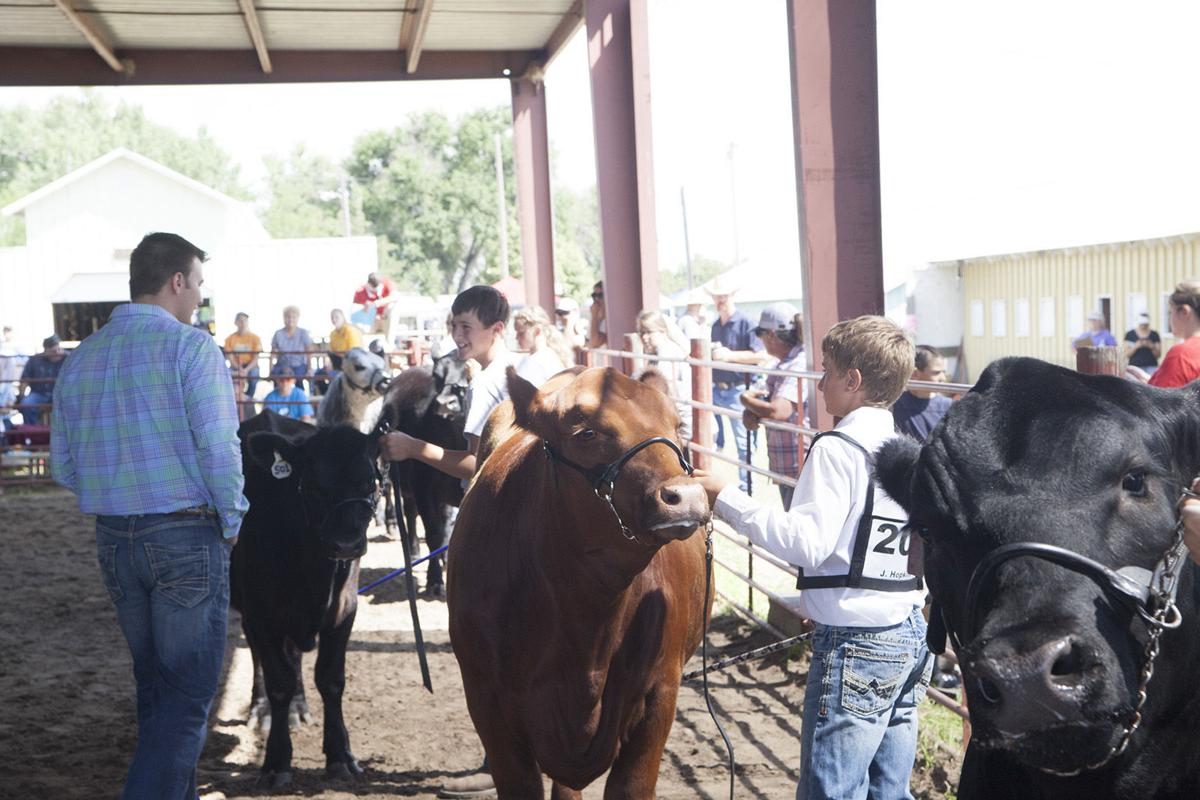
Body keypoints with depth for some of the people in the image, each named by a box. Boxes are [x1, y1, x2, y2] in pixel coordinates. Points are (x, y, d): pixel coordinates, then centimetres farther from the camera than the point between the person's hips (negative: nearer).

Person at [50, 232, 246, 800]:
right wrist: (231, 522, -4)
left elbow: (62, 467, 11)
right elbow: (219, 448, -16)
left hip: (113, 539, 7)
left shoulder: (80, 357, 9)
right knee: (189, 693, 0)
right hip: (186, 535, -7)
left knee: (153, 684, 19)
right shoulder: (190, 346, -10)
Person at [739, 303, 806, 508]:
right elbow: (766, 401, 13)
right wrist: (750, 413, -11)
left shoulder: (800, 367, -20)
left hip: (800, 469, -10)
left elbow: (777, 411, -31)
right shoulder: (782, 366, 12)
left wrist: (747, 399, -12)